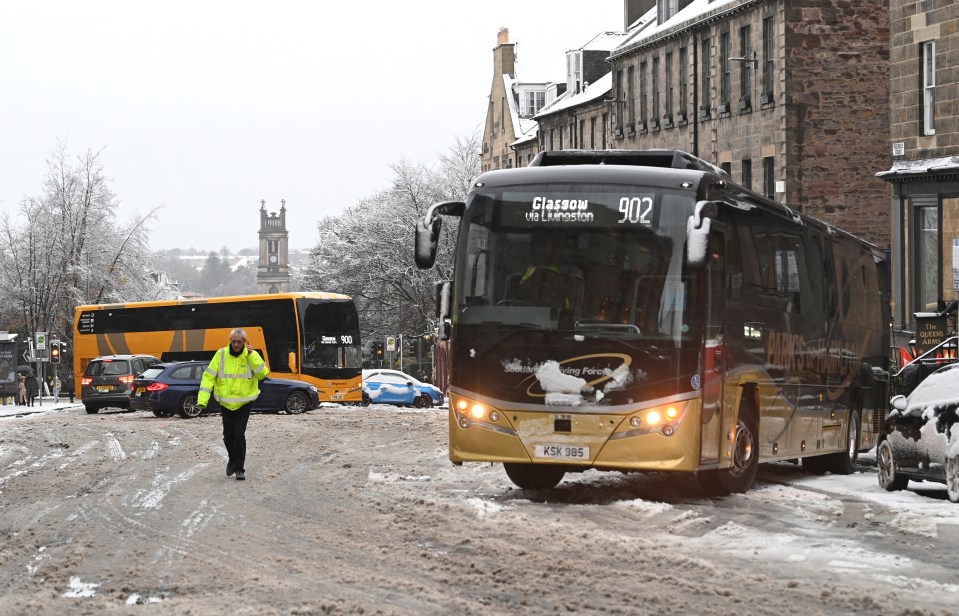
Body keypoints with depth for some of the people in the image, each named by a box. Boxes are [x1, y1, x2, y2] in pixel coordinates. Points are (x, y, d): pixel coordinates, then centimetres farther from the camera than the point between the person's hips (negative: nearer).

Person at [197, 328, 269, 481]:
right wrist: (202, 399, -14)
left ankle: (239, 468, -2)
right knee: (228, 436, 9)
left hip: (244, 404, -2)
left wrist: (252, 355, -25)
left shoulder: (251, 355, -6)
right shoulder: (221, 355, -6)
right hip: (226, 403, 2)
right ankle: (233, 460, 37)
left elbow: (262, 374, -17)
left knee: (239, 434, -12)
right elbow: (209, 376, -6)